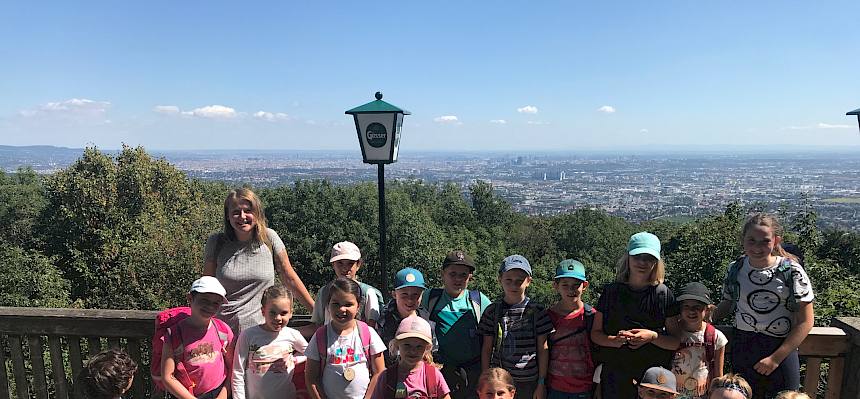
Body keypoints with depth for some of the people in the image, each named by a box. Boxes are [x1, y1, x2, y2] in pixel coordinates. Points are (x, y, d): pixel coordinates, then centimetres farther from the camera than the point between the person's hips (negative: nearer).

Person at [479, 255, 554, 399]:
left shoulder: (537, 311, -3)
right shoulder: (492, 311, 0)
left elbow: (542, 350, 1)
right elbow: (486, 349, 4)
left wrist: (541, 383, 0)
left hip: (529, 383, -1)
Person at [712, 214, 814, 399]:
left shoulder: (791, 271, -12)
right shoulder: (735, 269, -2)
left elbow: (805, 321, -10)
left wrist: (776, 358, -14)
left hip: (781, 350, -3)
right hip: (742, 348, 3)